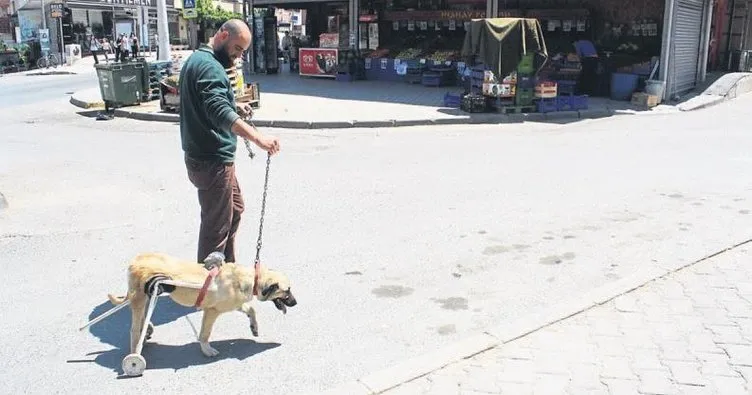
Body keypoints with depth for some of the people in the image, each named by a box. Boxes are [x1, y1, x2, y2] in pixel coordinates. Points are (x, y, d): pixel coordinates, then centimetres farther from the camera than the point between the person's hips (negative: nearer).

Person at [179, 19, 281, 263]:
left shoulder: (197, 59, 13)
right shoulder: (209, 66, -21)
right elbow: (219, 111, -38)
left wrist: (234, 108, 9)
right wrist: (257, 137, -48)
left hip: (206, 156, 11)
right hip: (212, 161, -11)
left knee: (234, 210, 25)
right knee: (216, 226, -1)